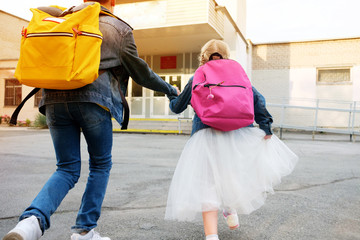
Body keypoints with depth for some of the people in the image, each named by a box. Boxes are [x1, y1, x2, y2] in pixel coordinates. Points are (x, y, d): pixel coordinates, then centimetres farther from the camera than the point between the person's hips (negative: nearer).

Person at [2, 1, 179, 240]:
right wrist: (170, 90, 26)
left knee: (67, 169, 11)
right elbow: (141, 73, 14)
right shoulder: (119, 28, 13)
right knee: (101, 165, 13)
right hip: (93, 98, -4)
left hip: (55, 98, 4)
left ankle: (33, 218, -13)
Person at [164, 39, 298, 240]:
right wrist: (265, 125, 5)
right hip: (237, 133, 2)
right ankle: (231, 209, 29)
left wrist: (172, 97, 40)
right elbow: (257, 99, 4)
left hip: (206, 135, -1)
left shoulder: (197, 79, 11)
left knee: (208, 185, -2)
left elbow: (177, 107, 18)